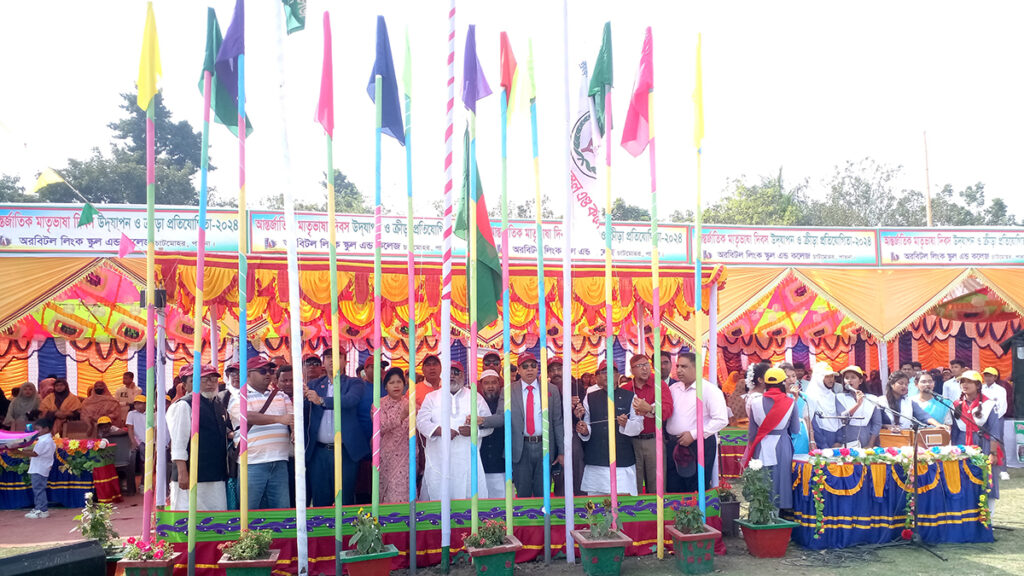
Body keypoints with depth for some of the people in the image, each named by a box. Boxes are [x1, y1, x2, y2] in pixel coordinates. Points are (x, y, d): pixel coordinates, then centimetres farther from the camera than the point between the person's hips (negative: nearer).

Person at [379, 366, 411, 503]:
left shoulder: (409, 404, 9)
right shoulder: (380, 404, 0)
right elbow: (380, 427, -16)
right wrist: (402, 416, -26)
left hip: (405, 456, 2)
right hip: (388, 456, -2)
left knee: (405, 490, -3)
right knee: (392, 493, -5)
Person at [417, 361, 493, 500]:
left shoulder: (475, 397, 12)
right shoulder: (431, 397, 11)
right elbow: (421, 421, 1)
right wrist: (441, 431, -15)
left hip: (468, 460, 0)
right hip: (438, 461, 0)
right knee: (436, 496, -2)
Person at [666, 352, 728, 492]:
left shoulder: (709, 389, -7)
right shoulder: (673, 388, 13)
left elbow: (721, 420, -14)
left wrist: (694, 434, -17)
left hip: (700, 445, -6)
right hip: (673, 445, 6)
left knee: (697, 491, 0)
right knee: (673, 489, 10)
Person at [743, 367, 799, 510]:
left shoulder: (756, 403, -5)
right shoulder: (790, 403, -6)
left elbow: (752, 432, 1)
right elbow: (795, 430, 3)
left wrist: (751, 449, 16)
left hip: (762, 448, 0)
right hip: (782, 447, 0)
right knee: (782, 480, 9)